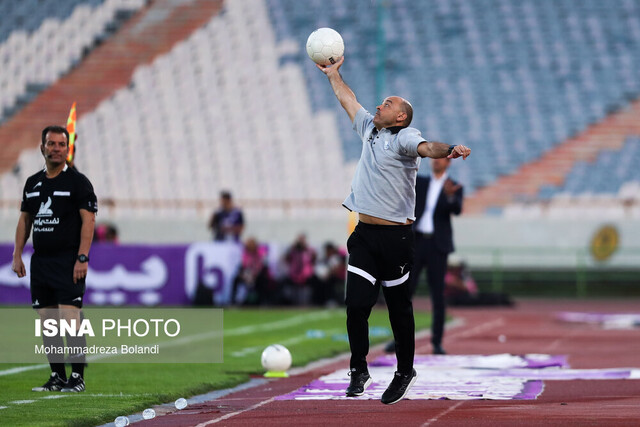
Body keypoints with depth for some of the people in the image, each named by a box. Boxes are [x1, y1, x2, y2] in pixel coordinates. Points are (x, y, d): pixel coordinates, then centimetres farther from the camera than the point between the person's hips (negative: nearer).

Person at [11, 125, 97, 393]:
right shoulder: (33, 183, 15)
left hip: (68, 261, -6)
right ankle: (56, 377, 12)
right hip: (40, 261, 6)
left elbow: (88, 220, -9)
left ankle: (77, 377, -8)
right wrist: (17, 255, 10)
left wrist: (82, 258, -17)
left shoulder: (78, 182, -3)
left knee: (70, 318, -12)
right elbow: (25, 220, 19)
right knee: (46, 321, 6)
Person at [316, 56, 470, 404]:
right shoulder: (370, 129, 16)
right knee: (356, 304, -5)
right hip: (364, 235, 5)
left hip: (395, 237, -5)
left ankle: (405, 372, 17)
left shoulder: (404, 138, -4)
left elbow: (426, 148, -26)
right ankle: (358, 369, 10)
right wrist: (333, 74, 42)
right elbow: (347, 100, 32)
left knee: (398, 308, 3)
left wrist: (449, 150, -46)